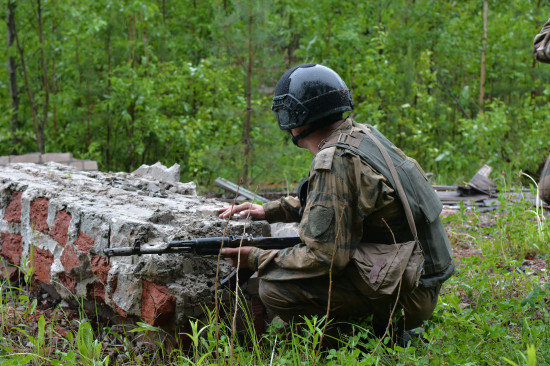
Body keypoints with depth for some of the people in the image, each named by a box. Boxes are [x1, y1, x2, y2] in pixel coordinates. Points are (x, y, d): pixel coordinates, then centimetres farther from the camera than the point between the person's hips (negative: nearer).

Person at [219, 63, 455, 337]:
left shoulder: (333, 162, -21)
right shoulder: (361, 134, 7)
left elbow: (325, 258, -22)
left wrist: (258, 259, -9)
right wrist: (267, 210, 18)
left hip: (403, 295, -9)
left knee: (275, 287, -17)